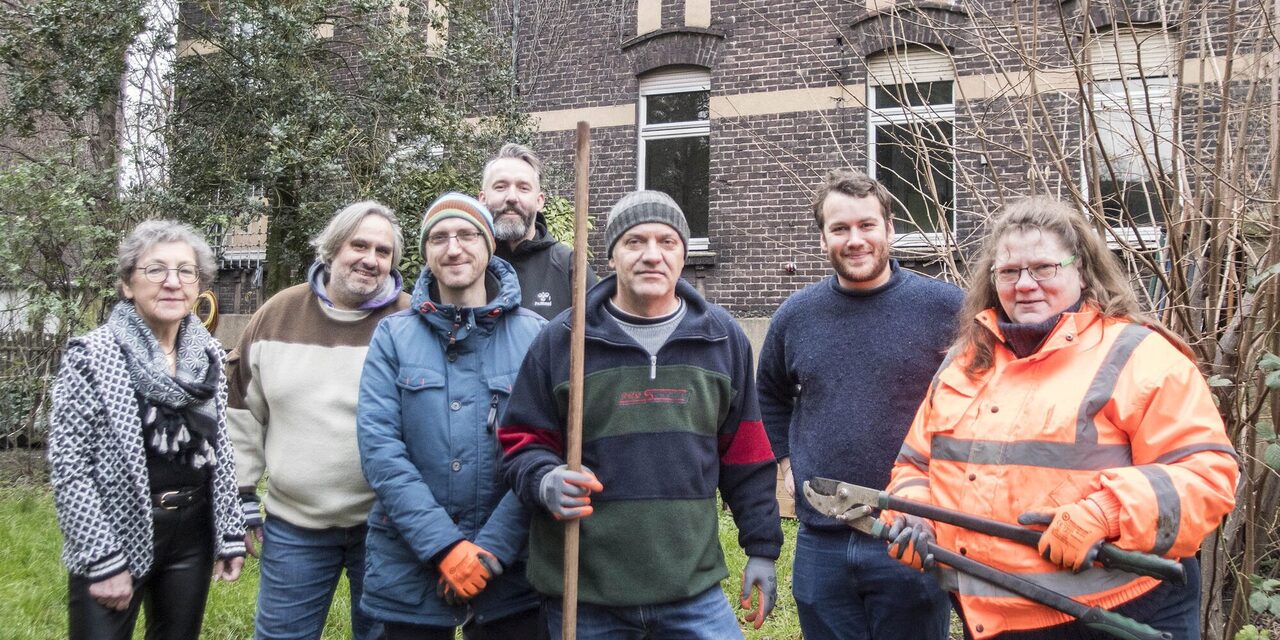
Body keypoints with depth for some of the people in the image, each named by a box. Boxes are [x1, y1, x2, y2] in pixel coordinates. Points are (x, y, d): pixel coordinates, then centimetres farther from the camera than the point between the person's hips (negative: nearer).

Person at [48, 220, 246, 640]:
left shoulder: (209, 355, 3)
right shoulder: (91, 356, -11)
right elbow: (68, 467, -12)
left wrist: (231, 533, 7)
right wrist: (102, 560, -14)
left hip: (193, 535, 5)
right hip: (115, 537, -4)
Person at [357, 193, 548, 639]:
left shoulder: (534, 334, -1)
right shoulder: (394, 336, 1)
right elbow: (379, 446, -8)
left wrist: (492, 550, -13)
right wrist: (444, 546, -15)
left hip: (510, 567, 0)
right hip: (410, 568, 1)